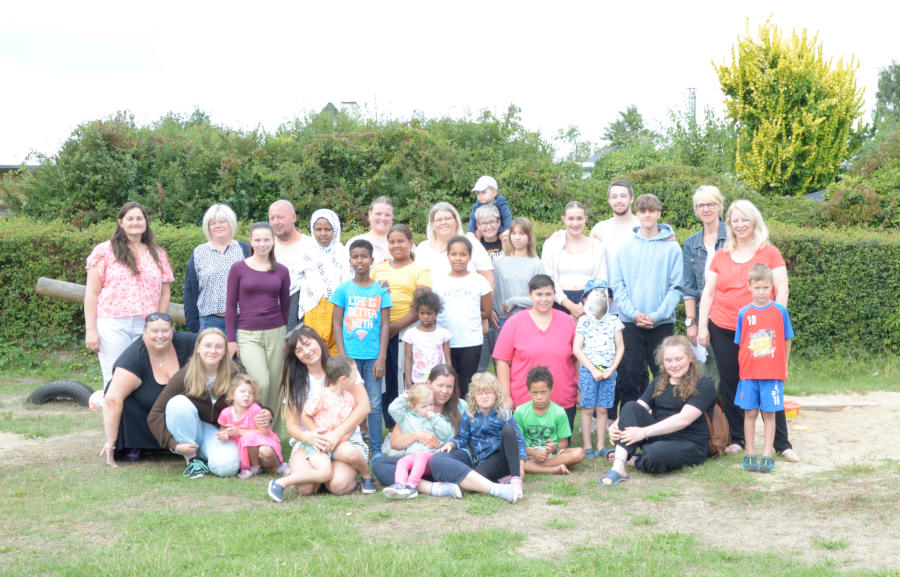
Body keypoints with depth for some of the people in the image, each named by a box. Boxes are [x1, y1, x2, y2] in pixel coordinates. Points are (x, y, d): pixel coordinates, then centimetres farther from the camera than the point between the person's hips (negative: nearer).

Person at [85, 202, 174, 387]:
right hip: (113, 325, -2)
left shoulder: (158, 255, 15)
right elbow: (92, 293, 3)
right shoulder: (104, 251, 6)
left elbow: (164, 294, 15)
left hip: (146, 328, 2)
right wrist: (90, 329, -4)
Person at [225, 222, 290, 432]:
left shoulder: (282, 271, 6)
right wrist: (231, 339, -1)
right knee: (261, 383, -18)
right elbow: (231, 305, 3)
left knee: (275, 387, 3)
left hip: (276, 334, 2)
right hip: (248, 335, -2)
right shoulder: (238, 268, 1)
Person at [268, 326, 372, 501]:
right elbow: (292, 425, 3)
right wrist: (309, 438, -21)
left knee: (339, 484, -31)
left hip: (345, 439, -1)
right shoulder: (294, 381, 7)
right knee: (305, 487, -30)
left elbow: (363, 406, -8)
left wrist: (336, 434, -20)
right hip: (307, 441, 1)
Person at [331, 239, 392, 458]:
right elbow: (337, 323, 3)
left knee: (374, 404, 3)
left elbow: (385, 325, 3)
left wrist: (381, 358, -4)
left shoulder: (381, 289, 4)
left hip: (373, 355, 0)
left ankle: (376, 450, 10)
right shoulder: (344, 289, 3)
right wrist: (342, 356, -5)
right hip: (350, 355, 0)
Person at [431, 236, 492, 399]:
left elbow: (487, 312, 9)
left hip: (472, 343, -1)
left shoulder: (479, 281, 3)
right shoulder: (438, 281, 5)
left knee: (467, 388, 3)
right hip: (445, 342, 1)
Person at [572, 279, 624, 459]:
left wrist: (612, 368, -7)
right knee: (588, 409, 1)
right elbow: (577, 349, -6)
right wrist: (593, 370, -12)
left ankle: (601, 446, 13)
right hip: (588, 370, -2)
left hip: (608, 371, 2)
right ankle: (587, 447, 7)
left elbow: (620, 347, 6)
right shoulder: (584, 321, -1)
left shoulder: (613, 321, 6)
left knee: (602, 409, 7)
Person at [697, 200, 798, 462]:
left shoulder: (769, 253, 2)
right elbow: (708, 293, 12)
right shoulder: (721, 256, 9)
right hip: (723, 330, 3)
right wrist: (702, 326, 5)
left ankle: (782, 444, 5)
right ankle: (737, 440, 18)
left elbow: (782, 291, 0)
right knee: (729, 386, 6)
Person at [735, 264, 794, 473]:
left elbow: (787, 340, 8)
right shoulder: (744, 313, 2)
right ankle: (750, 455, 12)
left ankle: (767, 455, 7)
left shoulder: (780, 311, 0)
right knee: (750, 413, 4)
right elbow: (740, 343, 8)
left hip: (773, 373, -1)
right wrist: (744, 367, 4)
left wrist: (784, 367, 9)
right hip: (749, 373, 1)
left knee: (769, 413, 2)